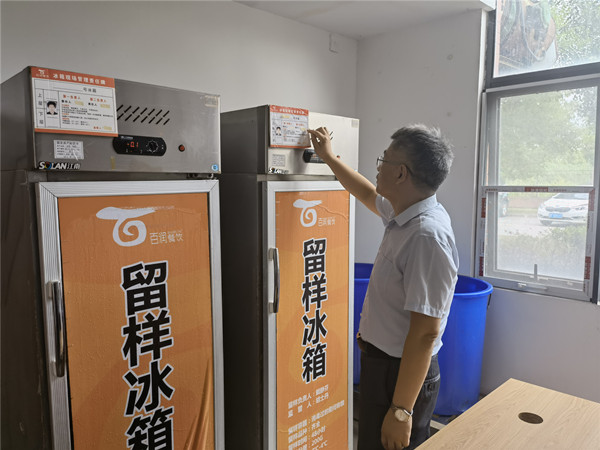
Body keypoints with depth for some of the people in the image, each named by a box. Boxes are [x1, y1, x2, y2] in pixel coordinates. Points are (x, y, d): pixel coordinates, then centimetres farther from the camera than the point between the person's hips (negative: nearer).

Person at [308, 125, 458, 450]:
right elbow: (368, 195, 23)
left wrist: (401, 410, -25)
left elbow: (425, 333, -29)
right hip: (380, 359, 9)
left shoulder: (427, 235, -28)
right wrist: (328, 156, 30)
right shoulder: (405, 213, 1)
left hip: (402, 372, -9)